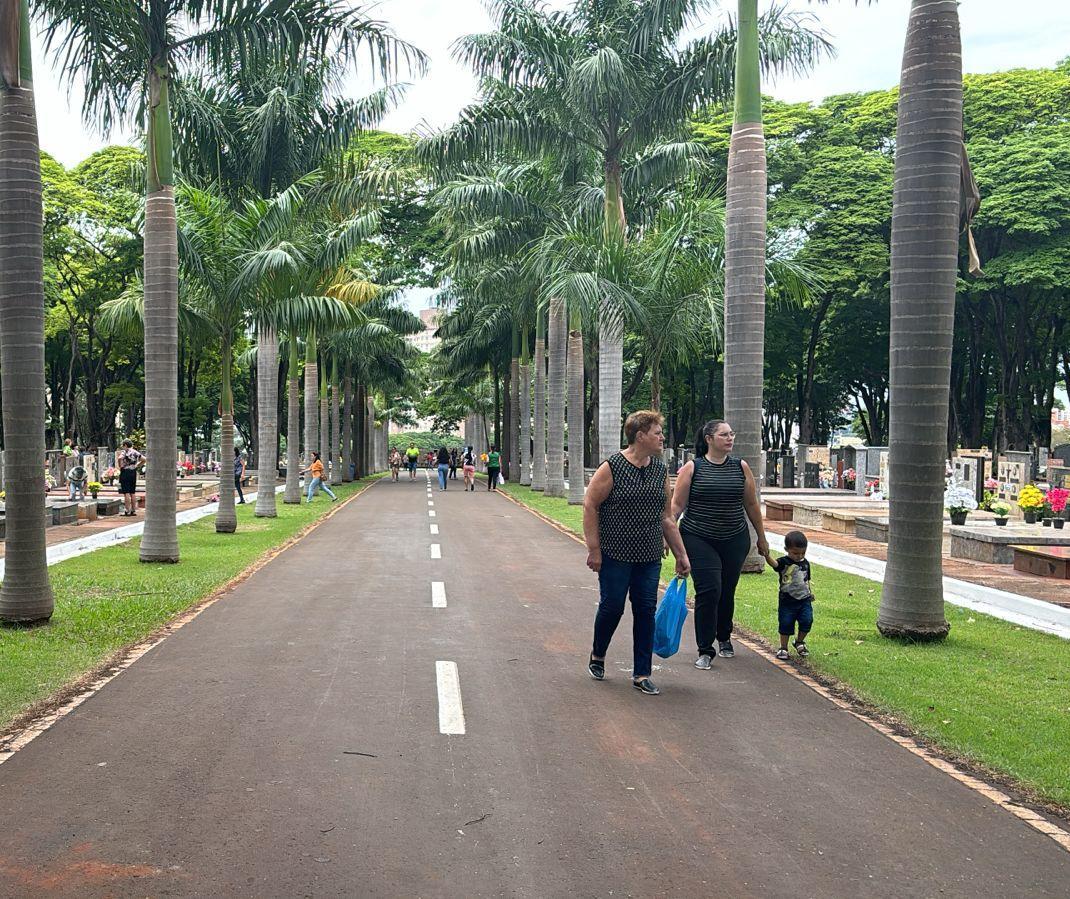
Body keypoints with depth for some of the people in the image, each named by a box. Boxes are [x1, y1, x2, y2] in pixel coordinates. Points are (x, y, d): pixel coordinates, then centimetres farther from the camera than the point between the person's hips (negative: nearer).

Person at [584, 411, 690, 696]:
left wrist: (681, 555, 12)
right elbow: (590, 506, -9)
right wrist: (594, 549, -12)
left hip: (649, 557, 5)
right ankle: (597, 655, 31)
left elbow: (666, 517, 13)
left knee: (646, 610, 4)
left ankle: (641, 674, 12)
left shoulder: (660, 470, 8)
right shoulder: (612, 468, -11)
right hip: (615, 555, -5)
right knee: (612, 606, 3)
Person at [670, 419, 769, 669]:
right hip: (699, 540, -3)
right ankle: (705, 650, -2)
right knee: (709, 591, -12)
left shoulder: (740, 467, 5)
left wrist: (761, 537, 15)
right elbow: (677, 504, -4)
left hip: (735, 540, 3)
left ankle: (724, 638, 36)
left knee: (727, 592, 11)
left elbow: (751, 505, 12)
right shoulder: (692, 468, -4)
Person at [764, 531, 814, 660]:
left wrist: (809, 592, 15)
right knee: (786, 625, 1)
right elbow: (774, 563, -34)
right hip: (787, 601, -4)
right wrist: (767, 556, -53)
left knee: (807, 621, -6)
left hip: (804, 600, 4)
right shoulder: (784, 562, -11)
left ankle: (799, 642, 19)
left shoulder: (805, 563, 7)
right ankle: (783, 648, 17)